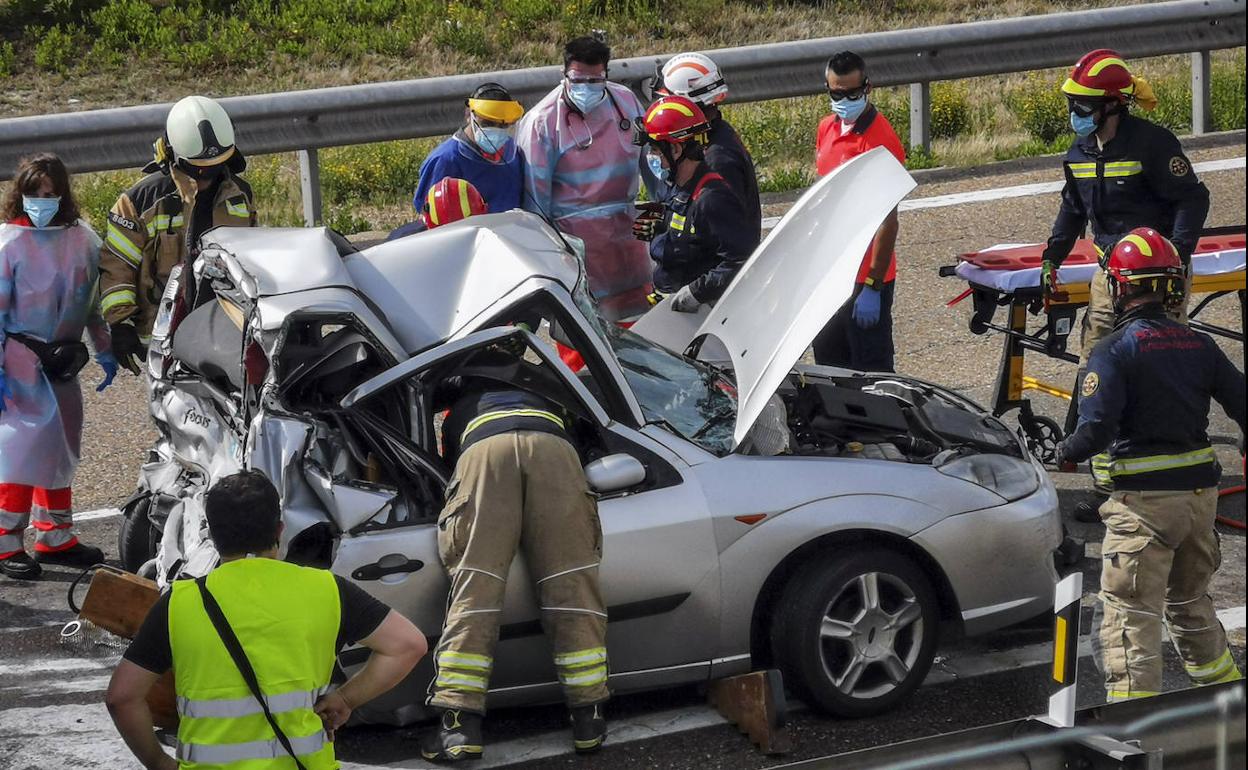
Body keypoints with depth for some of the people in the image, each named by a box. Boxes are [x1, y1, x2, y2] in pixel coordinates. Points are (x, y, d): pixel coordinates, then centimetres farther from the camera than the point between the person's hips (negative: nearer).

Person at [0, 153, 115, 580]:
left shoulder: (83, 240, 3)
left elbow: (95, 301, 15)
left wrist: (105, 352, 15)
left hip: (63, 362, 6)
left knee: (61, 445, 12)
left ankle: (55, 536, 24)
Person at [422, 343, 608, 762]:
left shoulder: (460, 412, 41)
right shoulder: (545, 400, 45)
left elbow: (448, 460, 40)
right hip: (552, 445, 1)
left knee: (475, 586, -4)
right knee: (571, 583, 3)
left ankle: (460, 723, -12)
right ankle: (588, 716, 1)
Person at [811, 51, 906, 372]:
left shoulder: (880, 141, -18)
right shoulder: (827, 128, 7)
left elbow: (887, 221, -20)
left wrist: (872, 288, -22)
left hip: (865, 276, -8)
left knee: (869, 372, 1)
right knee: (827, 361, 18)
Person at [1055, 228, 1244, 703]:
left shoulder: (1115, 350, -12)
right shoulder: (1200, 346, 4)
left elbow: (1098, 428, -20)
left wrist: (1066, 452, 0)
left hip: (1145, 499, -6)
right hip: (1200, 493, 6)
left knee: (1130, 615, -2)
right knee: (1190, 601, 25)